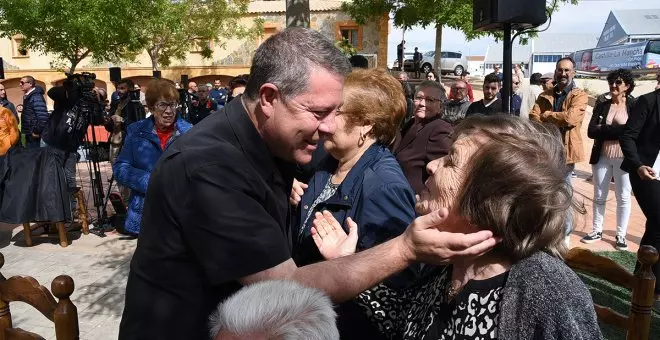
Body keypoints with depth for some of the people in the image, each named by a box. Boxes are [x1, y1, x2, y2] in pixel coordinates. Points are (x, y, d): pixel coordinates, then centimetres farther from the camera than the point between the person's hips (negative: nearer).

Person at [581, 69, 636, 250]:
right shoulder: (601, 106, 6)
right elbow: (591, 132, -4)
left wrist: (603, 129, -14)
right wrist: (619, 130, -14)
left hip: (625, 158, -3)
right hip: (602, 157, 3)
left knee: (623, 197, 5)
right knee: (599, 196, 10)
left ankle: (621, 235, 16)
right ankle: (597, 231, 21)